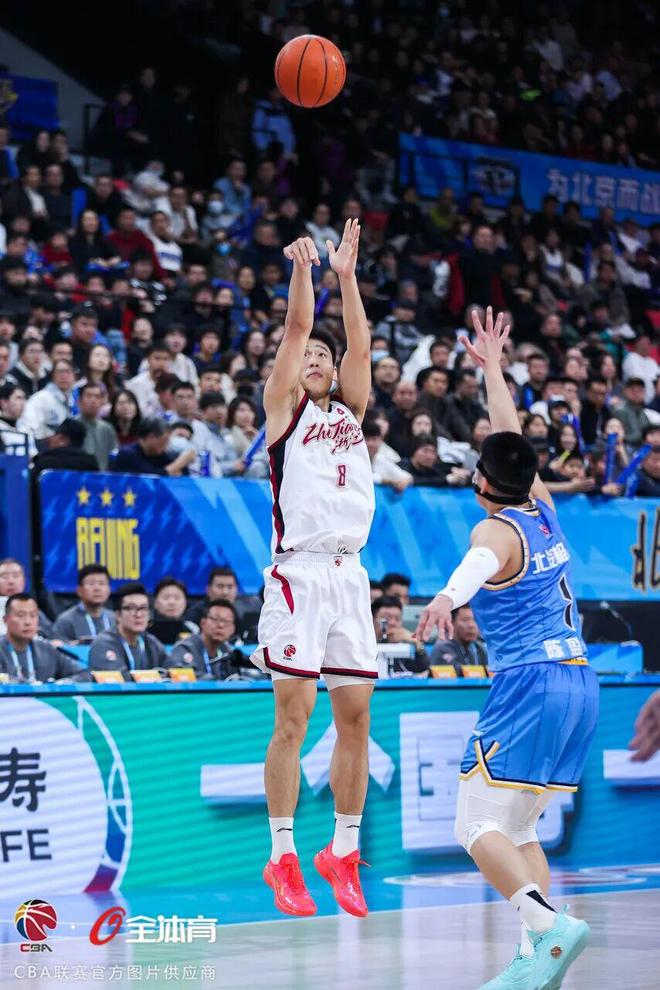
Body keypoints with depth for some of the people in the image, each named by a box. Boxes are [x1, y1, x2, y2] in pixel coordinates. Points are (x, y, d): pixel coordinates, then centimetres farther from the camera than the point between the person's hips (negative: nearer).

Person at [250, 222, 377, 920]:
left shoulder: (350, 411, 20)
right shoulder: (283, 406, 8)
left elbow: (359, 343, 8)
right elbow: (296, 326, -2)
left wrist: (347, 275, 5)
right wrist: (302, 267, -1)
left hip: (350, 575, 5)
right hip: (298, 573, -5)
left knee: (355, 716, 4)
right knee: (293, 716, -7)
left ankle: (343, 853, 13)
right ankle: (282, 858, -2)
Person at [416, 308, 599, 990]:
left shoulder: (495, 529, -7)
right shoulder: (543, 510, 14)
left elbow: (485, 560, -34)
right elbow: (511, 437, 30)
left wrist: (449, 595, -54)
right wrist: (492, 368, 40)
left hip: (529, 684, -8)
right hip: (580, 684, 8)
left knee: (478, 826, -9)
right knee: (517, 829, 13)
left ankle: (549, 926, -29)